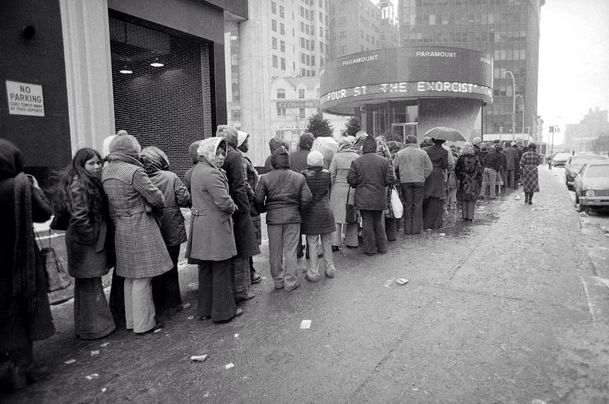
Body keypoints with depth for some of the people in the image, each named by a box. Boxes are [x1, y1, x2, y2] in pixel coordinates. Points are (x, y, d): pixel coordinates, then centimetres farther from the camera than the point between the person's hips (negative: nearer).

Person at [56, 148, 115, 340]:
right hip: (86, 244, -10)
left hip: (95, 241, 10)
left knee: (86, 284, 18)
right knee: (90, 284, -1)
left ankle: (85, 324, 32)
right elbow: (79, 217, -25)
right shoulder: (78, 185, -17)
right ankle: (93, 328, 11)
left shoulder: (92, 182, 13)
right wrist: (90, 237, -16)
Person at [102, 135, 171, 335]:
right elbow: (156, 197, -14)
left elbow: (112, 200, 13)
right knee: (142, 278, 2)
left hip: (120, 229, 8)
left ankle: (132, 320, 30)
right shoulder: (134, 171, -17)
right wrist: (161, 203, 6)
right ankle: (144, 324, 12)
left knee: (130, 277, 18)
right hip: (140, 228, -8)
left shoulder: (106, 172, 7)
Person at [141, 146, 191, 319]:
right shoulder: (171, 178, -12)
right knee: (170, 268, 12)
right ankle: (171, 304, 21)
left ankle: (157, 305, 24)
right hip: (171, 231, -1)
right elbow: (184, 200, -13)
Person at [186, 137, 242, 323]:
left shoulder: (198, 169, 12)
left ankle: (205, 309, 28)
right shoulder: (211, 174, -19)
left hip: (200, 225, 10)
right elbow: (224, 201, -23)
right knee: (221, 270, 3)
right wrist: (233, 207, -2)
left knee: (205, 269, 17)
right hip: (215, 227, -10)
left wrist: (229, 206, 8)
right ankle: (223, 311, 14)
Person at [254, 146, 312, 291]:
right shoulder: (299, 177, -1)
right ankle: (290, 282, 14)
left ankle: (278, 280, 22)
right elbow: (306, 199, -4)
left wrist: (263, 209, 14)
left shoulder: (265, 178, -3)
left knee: (275, 251, 11)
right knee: (290, 250, 8)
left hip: (273, 218, 0)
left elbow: (258, 199, -5)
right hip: (293, 217, 0)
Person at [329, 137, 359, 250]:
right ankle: (351, 242, 19)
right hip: (353, 190, 2)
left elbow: (331, 174, -4)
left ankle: (335, 243, 0)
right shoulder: (358, 158, 1)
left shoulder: (336, 157, -4)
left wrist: (330, 188, 6)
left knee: (336, 215, 4)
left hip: (338, 189, -2)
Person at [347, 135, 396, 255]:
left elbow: (351, 180, -8)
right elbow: (390, 179, -4)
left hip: (363, 199, -2)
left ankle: (370, 249, 13)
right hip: (379, 197, 2)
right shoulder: (384, 161, -2)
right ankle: (382, 247, 24)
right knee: (379, 222, 17)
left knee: (367, 223, 6)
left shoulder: (356, 162, -7)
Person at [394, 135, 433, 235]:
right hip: (419, 181, 0)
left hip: (405, 181, 0)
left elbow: (395, 169, 3)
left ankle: (407, 229, 8)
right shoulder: (422, 153, 4)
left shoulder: (399, 153, 2)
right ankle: (417, 228, 8)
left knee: (407, 205, 6)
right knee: (417, 205, 6)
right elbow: (429, 168, 4)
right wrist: (422, 177, 11)